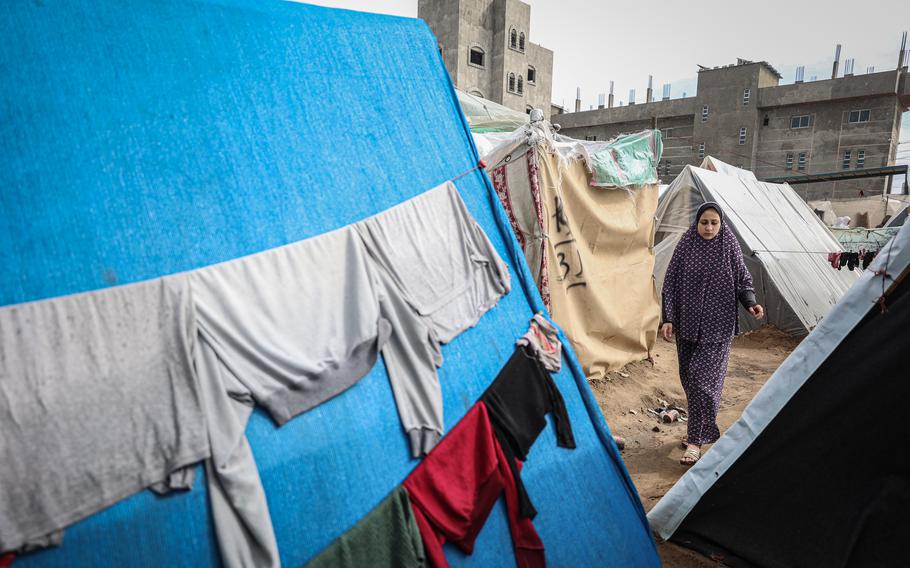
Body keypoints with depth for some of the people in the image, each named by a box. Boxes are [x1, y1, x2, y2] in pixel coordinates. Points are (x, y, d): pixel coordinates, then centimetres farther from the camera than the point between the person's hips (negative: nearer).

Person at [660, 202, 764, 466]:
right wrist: (668, 319, -4)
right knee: (688, 377, 9)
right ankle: (699, 429, 29)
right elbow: (670, 284, 2)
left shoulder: (729, 247, -1)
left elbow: (743, 280, 7)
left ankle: (696, 440, -1)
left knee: (704, 377, -9)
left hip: (718, 326, -2)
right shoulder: (685, 246, 0)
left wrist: (751, 303, -13)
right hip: (688, 323, 2)